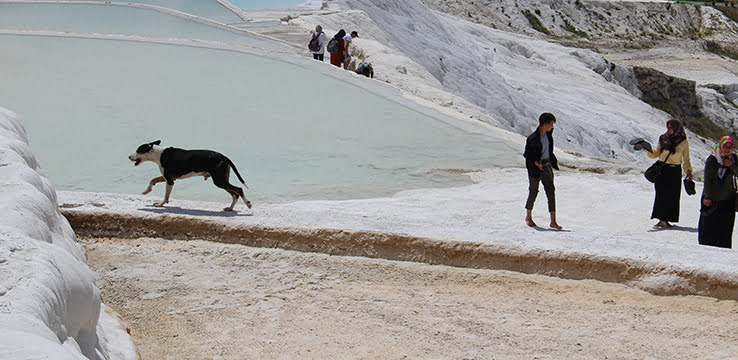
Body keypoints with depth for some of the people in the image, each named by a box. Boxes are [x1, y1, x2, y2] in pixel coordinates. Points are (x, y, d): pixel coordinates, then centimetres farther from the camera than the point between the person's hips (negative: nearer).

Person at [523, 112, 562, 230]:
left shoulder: (548, 134, 1)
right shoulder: (532, 138, -19)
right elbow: (526, 154, -12)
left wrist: (554, 160, 18)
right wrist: (536, 163, -22)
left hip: (546, 166, 6)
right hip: (535, 168, -6)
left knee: (551, 192, -3)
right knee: (533, 192, 7)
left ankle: (553, 221, -4)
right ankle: (528, 217, 29)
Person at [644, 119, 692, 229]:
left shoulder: (683, 142, 1)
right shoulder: (663, 138, 4)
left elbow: (686, 159, 7)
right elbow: (656, 154, 11)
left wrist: (688, 170, -7)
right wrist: (647, 150, -7)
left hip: (675, 171, 0)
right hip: (661, 169, 0)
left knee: (672, 196, 0)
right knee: (662, 194, -7)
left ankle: (665, 220, 6)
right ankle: (662, 220, -7)